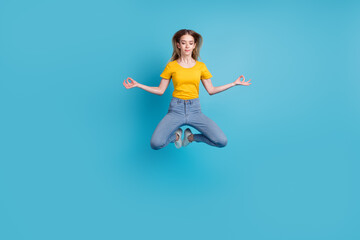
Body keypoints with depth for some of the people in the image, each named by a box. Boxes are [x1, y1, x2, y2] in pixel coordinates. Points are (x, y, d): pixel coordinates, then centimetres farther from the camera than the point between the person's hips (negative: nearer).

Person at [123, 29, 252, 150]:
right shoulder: (171, 66, 3)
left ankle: (191, 136, 10)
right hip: (176, 109, -1)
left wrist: (234, 83, 8)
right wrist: (137, 85, -1)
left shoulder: (201, 66, 7)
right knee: (155, 143, -24)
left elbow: (211, 90, 11)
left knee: (222, 142, -16)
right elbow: (160, 90, 7)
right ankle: (176, 136, 10)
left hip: (195, 110, 2)